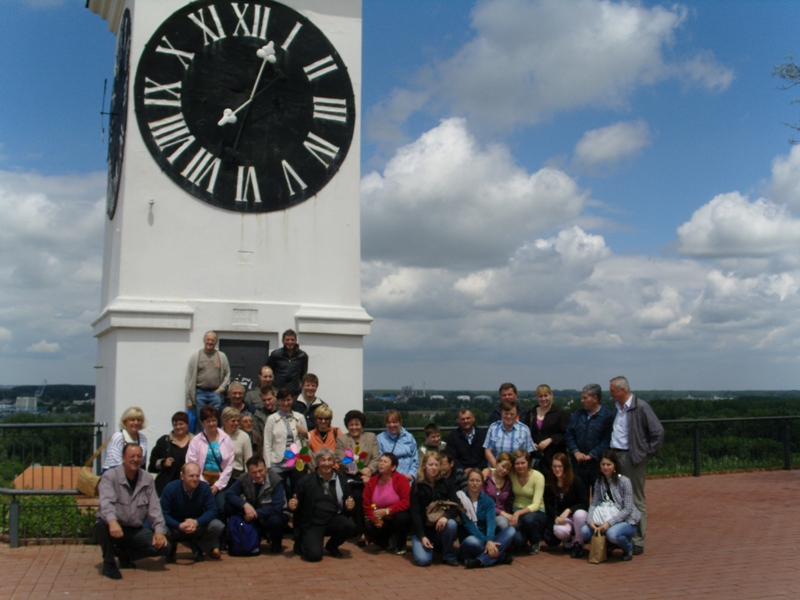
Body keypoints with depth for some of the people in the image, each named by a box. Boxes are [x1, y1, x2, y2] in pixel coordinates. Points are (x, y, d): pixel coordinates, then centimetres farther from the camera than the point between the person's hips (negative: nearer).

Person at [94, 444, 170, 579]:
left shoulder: (147, 479, 5)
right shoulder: (110, 476, -9)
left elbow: (154, 507, 1)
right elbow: (106, 502, -27)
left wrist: (159, 530, -15)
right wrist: (112, 521, -47)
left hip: (136, 530, 4)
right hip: (114, 527, -4)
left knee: (164, 546, -15)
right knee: (103, 524, -38)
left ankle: (124, 553, 10)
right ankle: (108, 562, -10)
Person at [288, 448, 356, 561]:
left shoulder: (341, 481, 6)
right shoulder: (306, 481, -1)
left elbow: (346, 506, 13)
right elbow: (297, 505, 4)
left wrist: (349, 506, -10)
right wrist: (293, 506, -19)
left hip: (333, 519, 3)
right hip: (312, 523, -3)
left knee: (350, 526, -28)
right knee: (314, 555, -24)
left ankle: (332, 546, 6)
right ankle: (301, 543, 15)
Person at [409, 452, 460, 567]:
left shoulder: (446, 483, 1)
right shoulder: (417, 485, -3)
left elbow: (456, 506, -8)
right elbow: (415, 512, -7)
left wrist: (446, 516, -31)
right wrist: (422, 536, -16)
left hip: (440, 527, 2)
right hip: (422, 529, -1)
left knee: (451, 524, -33)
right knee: (423, 560, -26)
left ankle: (449, 556, -9)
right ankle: (428, 546, 10)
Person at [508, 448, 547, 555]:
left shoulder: (538, 477, -17)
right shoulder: (511, 474, -7)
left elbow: (536, 505, -21)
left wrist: (518, 513, -35)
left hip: (536, 512, -1)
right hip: (517, 512, 2)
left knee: (528, 518, -40)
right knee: (517, 539, -30)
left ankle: (535, 541, -3)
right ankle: (524, 543, 11)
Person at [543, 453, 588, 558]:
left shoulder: (576, 481, -12)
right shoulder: (550, 484, -1)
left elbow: (584, 503, -15)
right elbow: (548, 505, 1)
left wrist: (568, 511, -28)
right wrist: (557, 517, -19)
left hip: (576, 513, -1)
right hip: (561, 518, 1)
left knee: (579, 514, -39)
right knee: (559, 531, -35)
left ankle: (578, 544, -12)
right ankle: (568, 540, 7)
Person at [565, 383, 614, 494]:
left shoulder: (608, 416, -5)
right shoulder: (576, 415, 11)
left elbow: (607, 441, -10)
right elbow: (568, 435, 7)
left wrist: (591, 456, -13)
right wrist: (576, 452, -7)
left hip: (598, 464, -4)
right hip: (578, 464, 4)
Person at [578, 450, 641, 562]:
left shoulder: (624, 481, -14)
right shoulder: (599, 482, 4)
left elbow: (628, 509, -16)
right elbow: (594, 504, -2)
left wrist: (609, 523, -25)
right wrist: (590, 521, -21)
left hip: (627, 521, -5)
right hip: (607, 520, 5)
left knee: (612, 533, -37)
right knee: (584, 531, -20)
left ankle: (628, 547, -1)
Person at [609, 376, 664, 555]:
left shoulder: (640, 407, -12)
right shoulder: (617, 408, 11)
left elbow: (658, 431, -11)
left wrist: (647, 452, -8)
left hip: (633, 459, -7)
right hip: (615, 456, 7)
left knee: (636, 501, 2)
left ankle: (638, 542, 8)